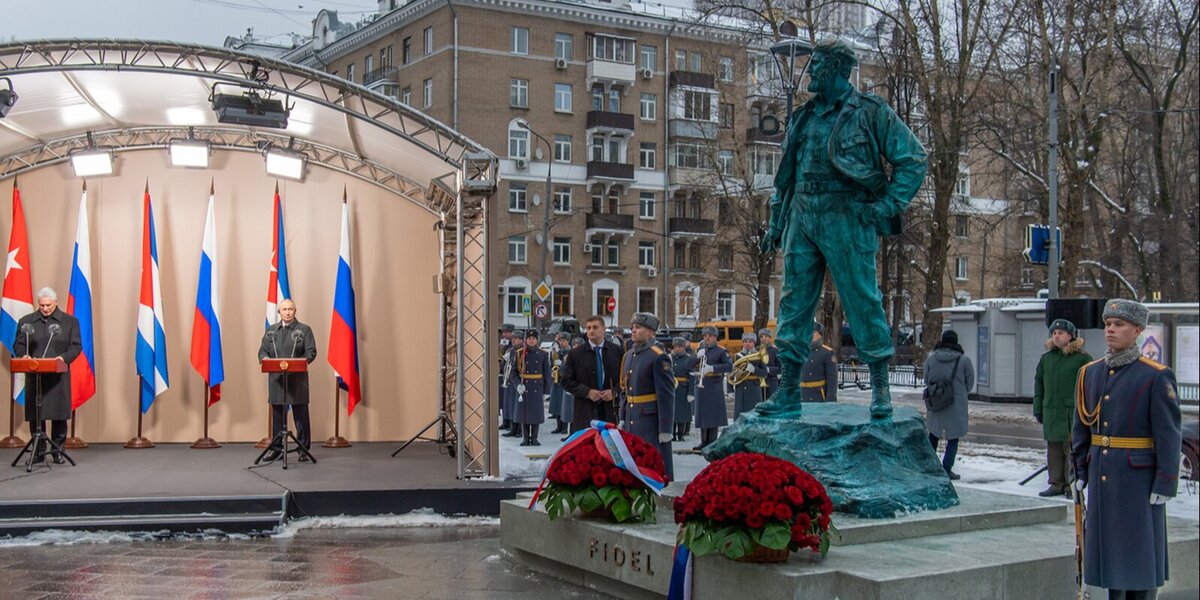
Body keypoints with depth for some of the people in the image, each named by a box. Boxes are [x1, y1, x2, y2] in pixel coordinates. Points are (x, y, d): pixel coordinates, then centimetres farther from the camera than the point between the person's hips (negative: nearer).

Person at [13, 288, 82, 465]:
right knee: (35, 414, 1)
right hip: (34, 375, 1)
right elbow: (18, 344, 11)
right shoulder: (26, 321, 11)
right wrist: (23, 355, -11)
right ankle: (38, 451, 10)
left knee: (59, 414, -1)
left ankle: (58, 451, 9)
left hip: (58, 376, -1)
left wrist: (64, 357, -14)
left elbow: (76, 346, 4)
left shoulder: (70, 322, 8)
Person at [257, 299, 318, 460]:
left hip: (297, 379, -3)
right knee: (277, 415, 8)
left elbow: (311, 352, -2)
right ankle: (276, 448, 16)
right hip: (276, 379, 3)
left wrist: (301, 361, -20)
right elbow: (262, 350, 13)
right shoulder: (271, 330, 16)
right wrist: (264, 357, -10)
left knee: (301, 415, -2)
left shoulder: (304, 330, 5)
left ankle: (303, 450, 4)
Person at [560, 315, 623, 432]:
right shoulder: (575, 354, 3)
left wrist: (614, 392, -8)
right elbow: (566, 381, 2)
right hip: (585, 410, -1)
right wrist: (587, 392, -9)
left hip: (611, 409, 1)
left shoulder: (617, 351, 7)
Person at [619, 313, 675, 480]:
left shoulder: (659, 357, -13)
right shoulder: (628, 356, 11)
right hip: (632, 421, 8)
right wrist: (623, 418, 16)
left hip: (651, 420, -8)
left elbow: (666, 395, -16)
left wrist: (665, 429, -18)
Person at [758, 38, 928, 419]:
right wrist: (775, 223, 18)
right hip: (802, 219, 6)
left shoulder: (870, 112, 0)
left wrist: (889, 205, -8)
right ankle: (788, 391, 10)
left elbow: (913, 159, 0)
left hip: (847, 219, -6)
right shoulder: (803, 117, 17)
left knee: (863, 301, -2)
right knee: (794, 302, 4)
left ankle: (880, 389, 8)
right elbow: (785, 175, 23)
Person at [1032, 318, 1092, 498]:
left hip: (1073, 411, -4)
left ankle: (1071, 485, 7)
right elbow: (1038, 383, 16)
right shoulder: (1046, 358, 13)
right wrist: (1038, 409, 12)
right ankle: (1056, 483, 14)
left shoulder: (1082, 358, -1)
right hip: (1051, 412, 4)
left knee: (1072, 449, -1)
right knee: (1053, 449, 7)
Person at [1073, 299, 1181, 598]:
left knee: (1140, 550, 2)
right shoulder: (1089, 372, 8)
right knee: (1107, 547, 11)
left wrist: (1165, 483, -13)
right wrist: (1080, 470, 11)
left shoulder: (1156, 376, -8)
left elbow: (1169, 435, -10)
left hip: (1139, 477, -5)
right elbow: (1080, 426, 14)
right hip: (1101, 477, 5)